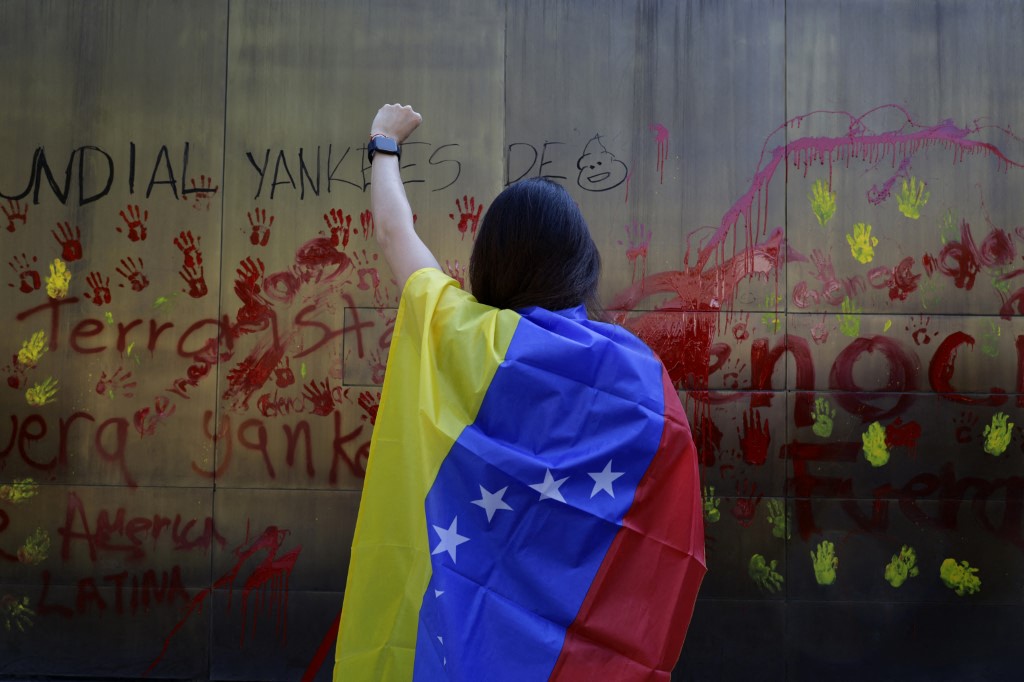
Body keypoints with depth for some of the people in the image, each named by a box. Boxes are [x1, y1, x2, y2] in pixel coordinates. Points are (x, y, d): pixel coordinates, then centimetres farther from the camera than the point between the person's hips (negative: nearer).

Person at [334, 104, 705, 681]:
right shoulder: (644, 377, -12)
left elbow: (394, 231, 3)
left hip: (473, 626, -1)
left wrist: (385, 144, 19)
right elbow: (672, 545, -8)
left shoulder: (467, 337, -15)